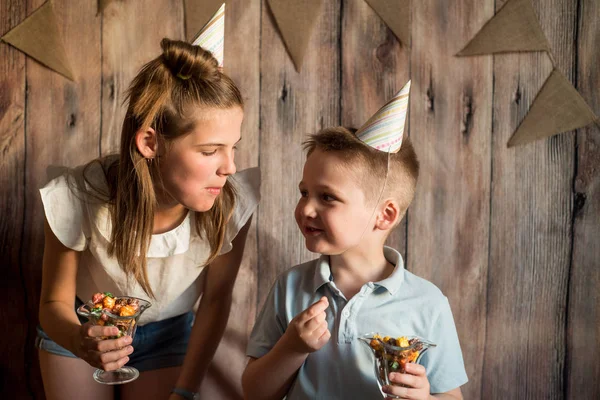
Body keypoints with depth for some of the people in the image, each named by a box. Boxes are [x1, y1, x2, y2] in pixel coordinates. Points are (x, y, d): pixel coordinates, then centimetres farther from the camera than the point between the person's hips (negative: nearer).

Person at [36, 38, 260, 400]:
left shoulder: (232, 201, -32)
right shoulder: (79, 200, -33)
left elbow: (215, 299, -16)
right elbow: (54, 301, -18)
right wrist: (78, 340, -39)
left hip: (166, 335, 1)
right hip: (83, 328, 0)